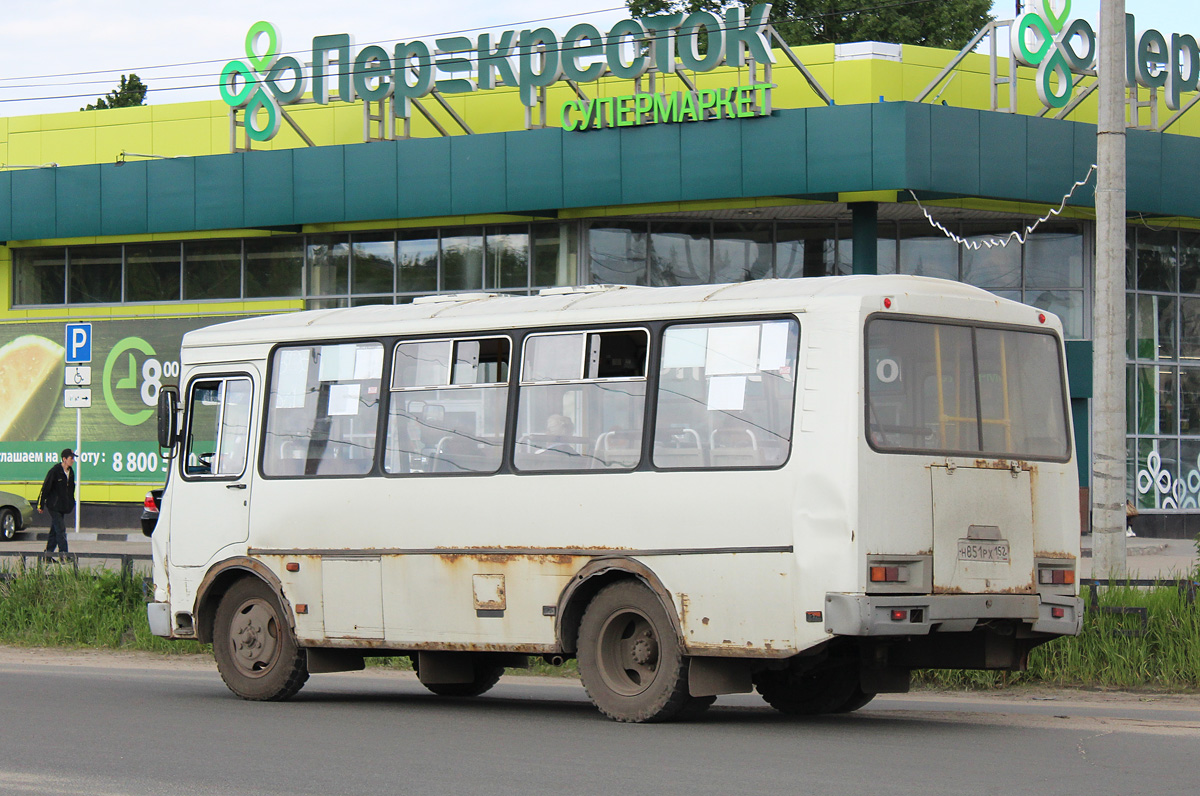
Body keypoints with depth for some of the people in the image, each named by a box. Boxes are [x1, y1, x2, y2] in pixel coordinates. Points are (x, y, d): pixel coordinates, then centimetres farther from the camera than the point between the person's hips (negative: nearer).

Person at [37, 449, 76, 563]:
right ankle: (63, 555, -14)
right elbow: (45, 488, -11)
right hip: (53, 505, -7)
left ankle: (48, 555, 16)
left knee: (55, 530, 10)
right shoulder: (54, 471, -13)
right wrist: (40, 505, -10)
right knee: (60, 529, -13)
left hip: (62, 507, 8)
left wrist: (72, 504, 22)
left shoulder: (71, 472, 10)